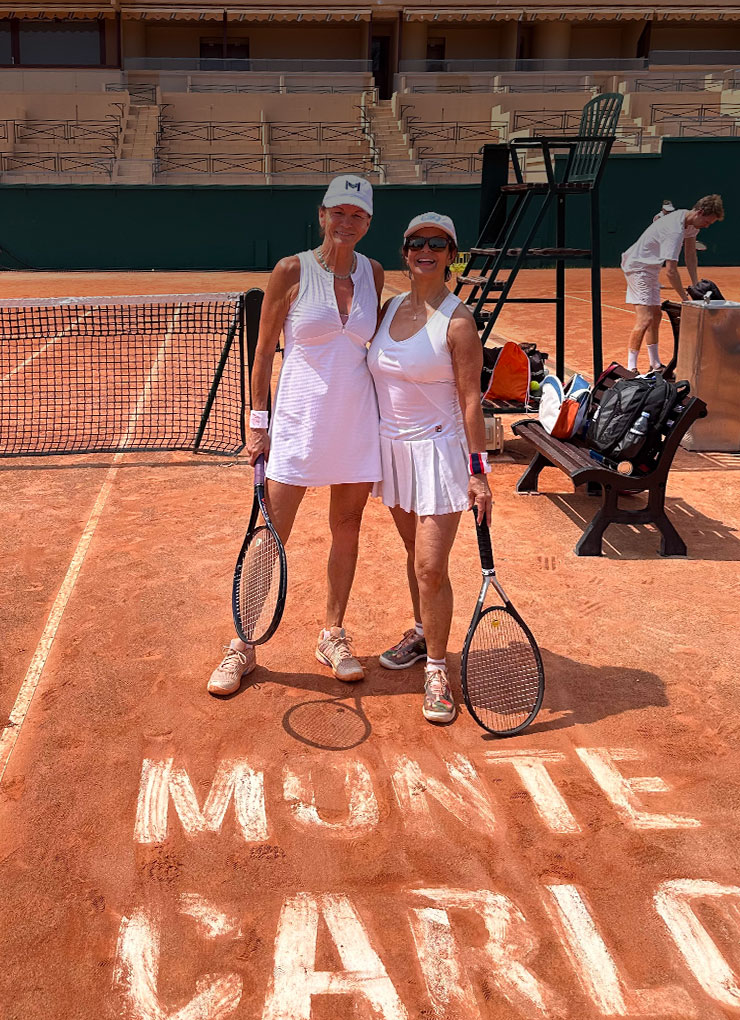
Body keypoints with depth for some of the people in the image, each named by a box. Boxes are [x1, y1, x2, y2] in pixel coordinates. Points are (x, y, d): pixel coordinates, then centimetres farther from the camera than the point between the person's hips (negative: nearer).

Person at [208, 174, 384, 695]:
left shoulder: (373, 272, 6)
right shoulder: (292, 271, -5)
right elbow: (264, 351, -1)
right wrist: (258, 422, -5)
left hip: (357, 420, 4)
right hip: (299, 419, -3)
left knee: (347, 528, 11)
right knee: (273, 534, 1)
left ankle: (333, 636, 27)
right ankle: (244, 645, 15)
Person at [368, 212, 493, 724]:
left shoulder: (457, 321, -12)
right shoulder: (390, 307, 7)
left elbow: (471, 399, -13)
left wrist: (479, 471, -15)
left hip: (438, 450, -6)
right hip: (392, 447, 6)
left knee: (431, 568, -6)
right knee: (416, 552, 18)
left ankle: (437, 668, 12)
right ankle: (421, 633, 38)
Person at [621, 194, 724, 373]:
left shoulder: (691, 222, 1)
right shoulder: (674, 231, -29)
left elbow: (690, 254, 8)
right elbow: (671, 270, -31)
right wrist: (685, 299, -26)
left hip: (651, 268, 11)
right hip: (638, 267, -11)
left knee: (656, 315, 13)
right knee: (645, 318, -18)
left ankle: (655, 365, 21)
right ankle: (631, 368, -15)